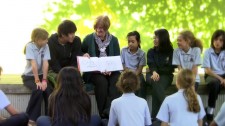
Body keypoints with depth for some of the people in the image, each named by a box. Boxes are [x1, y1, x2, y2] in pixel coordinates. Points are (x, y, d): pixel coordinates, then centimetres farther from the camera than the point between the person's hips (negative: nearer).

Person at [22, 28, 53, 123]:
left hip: (41, 75, 4)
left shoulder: (45, 46, -6)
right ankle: (31, 118, -17)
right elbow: (34, 64, -24)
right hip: (29, 76, -4)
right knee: (38, 90, -30)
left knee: (49, 90, -22)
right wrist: (37, 81, -29)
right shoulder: (30, 46, -17)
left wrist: (44, 80, -22)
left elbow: (45, 63, -13)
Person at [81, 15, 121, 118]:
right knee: (102, 81, -34)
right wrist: (84, 55, -10)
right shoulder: (89, 39, 7)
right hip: (93, 71, -2)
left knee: (116, 79, -32)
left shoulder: (113, 40, 11)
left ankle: (109, 110, -38)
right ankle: (102, 113, -28)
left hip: (110, 71, 2)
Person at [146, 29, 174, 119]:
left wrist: (158, 72, -14)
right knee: (156, 82, -37)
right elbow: (151, 64, -4)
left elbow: (170, 68, -1)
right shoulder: (151, 52, 13)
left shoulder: (171, 52, 7)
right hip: (153, 74, 1)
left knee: (156, 87, -36)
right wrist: (154, 72, -27)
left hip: (165, 75, -1)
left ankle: (155, 115, -38)